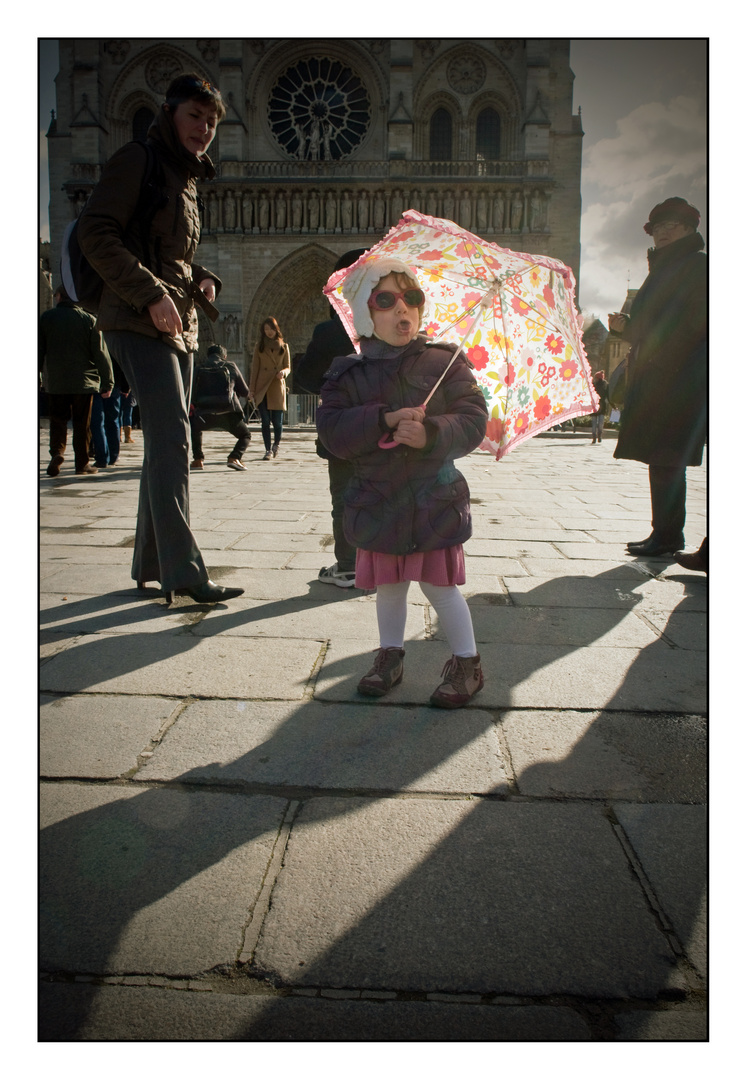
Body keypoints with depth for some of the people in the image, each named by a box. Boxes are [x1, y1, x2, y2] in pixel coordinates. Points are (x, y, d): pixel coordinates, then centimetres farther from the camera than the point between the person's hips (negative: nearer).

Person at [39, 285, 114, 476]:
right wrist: (107, 382, 2)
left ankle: (57, 452, -12)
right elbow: (101, 353, -2)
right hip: (84, 381, -1)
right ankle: (82, 463, 8)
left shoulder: (46, 318, 2)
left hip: (55, 381, 1)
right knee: (82, 423, 6)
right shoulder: (89, 320, -2)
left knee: (57, 419, 10)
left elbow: (39, 351, 5)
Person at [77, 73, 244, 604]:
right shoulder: (137, 160, -3)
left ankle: (151, 564, 15)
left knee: (167, 443, 7)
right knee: (171, 438, -18)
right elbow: (95, 233, -13)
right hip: (139, 322, -9)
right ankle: (183, 570, -18)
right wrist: (152, 296, -20)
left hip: (179, 325, 9)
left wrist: (203, 278, 7)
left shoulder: (187, 178, 22)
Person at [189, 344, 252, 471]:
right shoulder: (231, 366, 11)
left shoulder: (200, 370, 13)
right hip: (229, 413, -1)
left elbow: (194, 398, 17)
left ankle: (198, 459, 24)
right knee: (246, 435, 21)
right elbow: (245, 392, 16)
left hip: (206, 415, 1)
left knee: (194, 428, 34)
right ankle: (234, 458, -4)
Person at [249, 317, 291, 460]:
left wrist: (283, 372, -13)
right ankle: (268, 451, 4)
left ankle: (276, 444, 25)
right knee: (265, 421, -5)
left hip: (277, 387, 0)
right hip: (262, 389, 1)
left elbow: (288, 367, 12)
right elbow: (254, 368, 9)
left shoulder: (284, 347, 10)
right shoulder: (259, 346, 10)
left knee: (277, 421, -4)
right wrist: (251, 389, 2)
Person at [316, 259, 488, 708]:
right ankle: (390, 655, 34)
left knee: (439, 583, 3)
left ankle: (468, 663, 21)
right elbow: (332, 429, -11)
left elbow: (473, 420, -7)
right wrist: (384, 420, -24)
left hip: (435, 499, -2)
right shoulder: (349, 375, 1)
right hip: (378, 500, 2)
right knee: (388, 585, 13)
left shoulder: (445, 363, -1)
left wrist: (431, 433, -26)